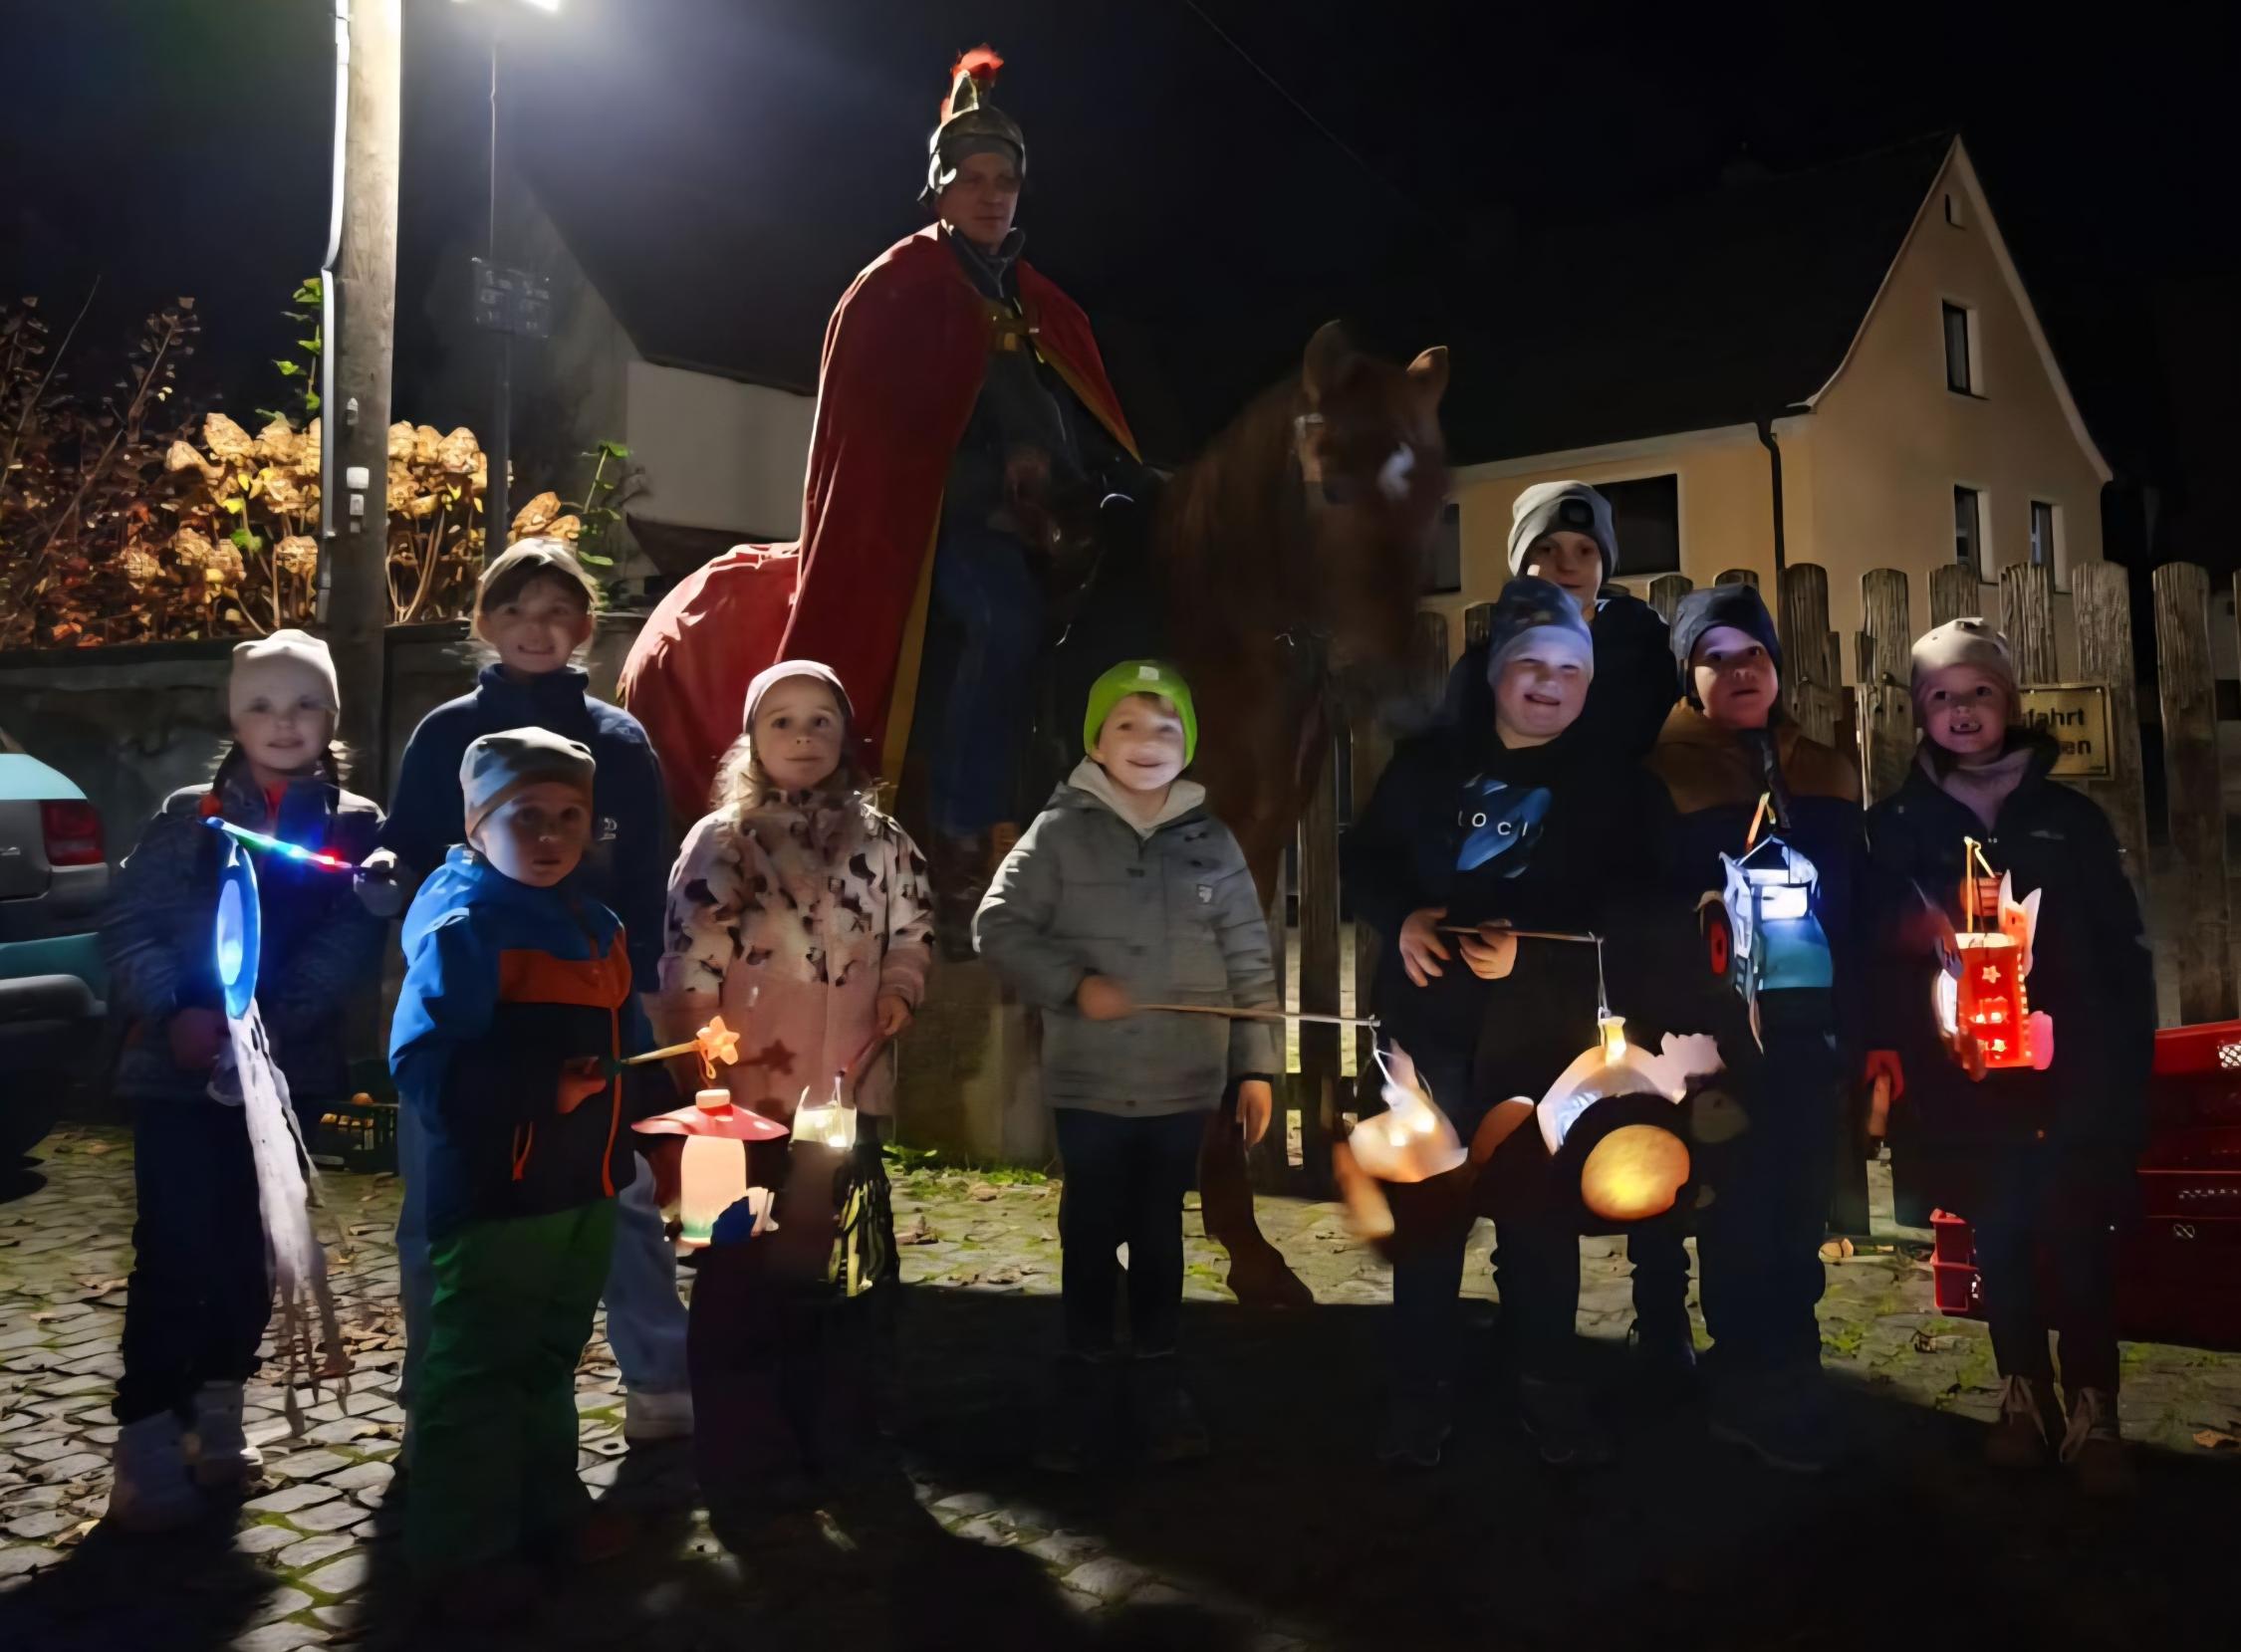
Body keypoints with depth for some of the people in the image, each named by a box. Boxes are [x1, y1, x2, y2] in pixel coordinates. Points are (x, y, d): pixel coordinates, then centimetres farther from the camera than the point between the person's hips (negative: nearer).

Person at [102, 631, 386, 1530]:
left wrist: (268, 1021, -19)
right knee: (175, 1251, -5)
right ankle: (146, 1440, 4)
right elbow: (127, 924, -2)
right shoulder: (189, 815, 3)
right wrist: (174, 1014, -18)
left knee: (247, 1248, 12)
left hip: (286, 1073, 2)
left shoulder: (357, 827, 3)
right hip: (177, 1071, -1)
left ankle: (216, 1414, 27)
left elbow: (354, 943, -7)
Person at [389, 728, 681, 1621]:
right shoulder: (462, 924, -16)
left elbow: (630, 1047, 19)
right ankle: (462, 1550, 16)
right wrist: (542, 1095, -29)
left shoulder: (595, 926, 10)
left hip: (583, 1185, 8)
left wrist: (660, 1134, 15)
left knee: (550, 1356, 21)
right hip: (494, 1191, -8)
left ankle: (548, 1506, 37)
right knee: (477, 1370, 3)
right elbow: (423, 1065, -24)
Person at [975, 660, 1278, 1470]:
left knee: (1160, 1232, 14)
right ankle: (1084, 1384, 21)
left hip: (1184, 1082, 2)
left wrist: (1256, 1065, 2)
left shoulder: (1211, 842, 4)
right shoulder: (1060, 832, -3)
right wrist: (1072, 984, -16)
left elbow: (1248, 962, 5)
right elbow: (997, 925, -4)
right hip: (1089, 1082, -2)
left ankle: (1158, 1378, 27)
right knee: (1091, 1233, 8)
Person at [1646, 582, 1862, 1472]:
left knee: (1800, 1207, 11)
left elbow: (1854, 906, 14)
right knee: (1742, 1211, 0)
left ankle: (1784, 1379, 25)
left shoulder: (1824, 770, 14)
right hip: (1719, 1031, -5)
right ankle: (1757, 1391, 12)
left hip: (1809, 1025, 5)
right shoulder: (1661, 772, -2)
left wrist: (1858, 1025, 7)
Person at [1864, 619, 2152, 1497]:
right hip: (1960, 1075, 0)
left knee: (2077, 1234, -2)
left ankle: (2092, 1412, 9)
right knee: (2001, 1234, 6)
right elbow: (1877, 955, 0)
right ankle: (2024, 1396, 21)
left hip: (2069, 1066, 0)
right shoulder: (1895, 828, 4)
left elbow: (2122, 948, 5)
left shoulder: (2070, 817, 6)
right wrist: (1886, 1052, -12)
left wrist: (2129, 1059, -1)